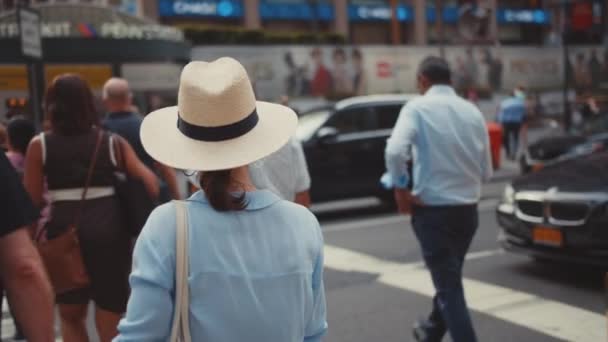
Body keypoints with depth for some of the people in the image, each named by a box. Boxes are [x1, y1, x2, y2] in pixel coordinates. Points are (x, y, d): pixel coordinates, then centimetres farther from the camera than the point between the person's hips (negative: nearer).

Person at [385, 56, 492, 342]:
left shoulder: (417, 107, -7)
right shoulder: (472, 111, 6)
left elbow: (395, 152, -24)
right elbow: (486, 171, 7)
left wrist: (401, 189, -11)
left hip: (432, 208, -6)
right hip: (468, 207, 6)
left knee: (449, 285, 2)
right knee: (450, 277, 24)